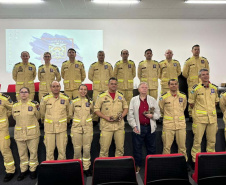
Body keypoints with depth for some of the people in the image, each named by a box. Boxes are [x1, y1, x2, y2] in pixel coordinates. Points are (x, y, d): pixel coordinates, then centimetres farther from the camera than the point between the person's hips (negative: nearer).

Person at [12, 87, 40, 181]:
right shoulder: (15, 105, 3)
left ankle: (33, 169, 24)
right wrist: (22, 123, 13)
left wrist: (36, 109, -2)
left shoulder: (34, 104, -5)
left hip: (33, 133, -2)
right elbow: (15, 117, 18)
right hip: (19, 133, 3)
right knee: (22, 153, 12)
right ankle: (23, 170, 30)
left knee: (33, 152, 6)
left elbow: (38, 117, 8)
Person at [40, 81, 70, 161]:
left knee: (62, 150, 6)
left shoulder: (65, 98, -1)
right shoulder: (45, 98, -4)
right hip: (49, 127, 0)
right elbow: (42, 112, 14)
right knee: (49, 150, 5)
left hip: (61, 127, 1)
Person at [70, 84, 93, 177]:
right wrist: (77, 118, 10)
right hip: (76, 127, -1)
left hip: (88, 127, 1)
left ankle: (86, 168, 20)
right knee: (77, 149, 3)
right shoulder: (74, 101, -1)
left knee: (87, 149, 5)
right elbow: (70, 113, 12)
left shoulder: (90, 101, 2)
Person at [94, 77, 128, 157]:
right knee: (104, 147, 2)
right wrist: (106, 117, -12)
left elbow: (126, 107, 16)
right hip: (106, 125, -3)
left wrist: (122, 115, -3)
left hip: (119, 125, 4)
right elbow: (96, 109, -1)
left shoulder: (121, 95, 10)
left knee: (120, 147, 11)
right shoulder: (102, 96, -2)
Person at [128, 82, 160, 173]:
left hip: (150, 128, 2)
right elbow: (130, 115, 0)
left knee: (151, 148, 12)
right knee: (137, 148, 6)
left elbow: (158, 114, 10)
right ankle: (137, 166, 21)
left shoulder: (153, 100, 8)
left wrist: (152, 116, -11)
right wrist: (134, 126, -8)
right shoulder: (133, 100, 3)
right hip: (138, 128, -2)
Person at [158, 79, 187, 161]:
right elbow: (161, 109, 11)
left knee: (182, 146, 12)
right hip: (168, 125, -3)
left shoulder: (183, 96, 6)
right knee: (166, 147, 2)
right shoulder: (164, 97, -4)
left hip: (181, 124, 3)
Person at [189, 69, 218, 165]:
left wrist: (210, 109, 13)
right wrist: (197, 110, 7)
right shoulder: (196, 88, -5)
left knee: (212, 140, 12)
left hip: (212, 117, 4)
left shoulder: (214, 87, 8)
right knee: (197, 140, 1)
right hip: (199, 118, -4)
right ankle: (195, 159, 14)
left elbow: (216, 101, 21)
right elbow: (191, 103, 3)